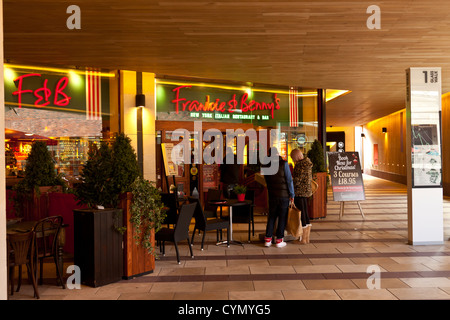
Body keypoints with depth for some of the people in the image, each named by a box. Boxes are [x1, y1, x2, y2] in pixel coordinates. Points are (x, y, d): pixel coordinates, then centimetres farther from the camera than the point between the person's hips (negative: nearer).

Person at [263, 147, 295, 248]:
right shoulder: (284, 164, -10)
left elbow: (267, 181, 10)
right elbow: (289, 180, -11)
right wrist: (292, 194, -5)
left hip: (272, 195, 4)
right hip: (284, 194, -3)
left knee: (271, 217, 12)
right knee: (282, 217, 5)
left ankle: (268, 239, 11)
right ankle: (279, 240, 8)